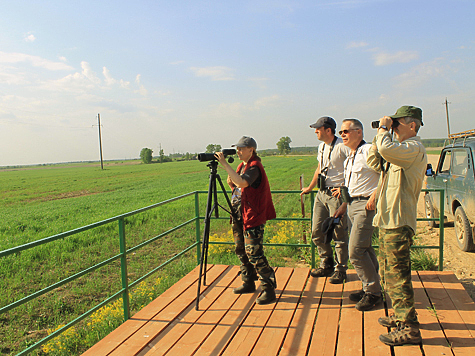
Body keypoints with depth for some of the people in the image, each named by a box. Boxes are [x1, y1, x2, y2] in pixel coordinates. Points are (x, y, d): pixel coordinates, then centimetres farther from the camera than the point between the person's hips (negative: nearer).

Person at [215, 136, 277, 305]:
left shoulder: (254, 167, -15)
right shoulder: (242, 166, 14)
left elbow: (242, 183, -34)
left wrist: (225, 164, -31)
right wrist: (231, 183, -2)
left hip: (253, 216, -10)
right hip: (239, 214, 10)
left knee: (254, 253, -11)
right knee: (241, 250, 15)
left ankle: (269, 289, -3)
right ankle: (249, 282, 28)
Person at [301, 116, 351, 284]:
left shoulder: (342, 146, -13)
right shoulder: (322, 146, 15)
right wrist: (309, 188, 35)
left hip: (337, 193, -8)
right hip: (322, 193, 8)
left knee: (339, 233, -1)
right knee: (317, 232, 9)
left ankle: (340, 270, 13)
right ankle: (327, 264, 26)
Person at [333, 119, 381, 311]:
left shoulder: (369, 150, -12)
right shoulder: (350, 157, 18)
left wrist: (374, 196, -23)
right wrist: (344, 205, 22)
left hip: (365, 204, -9)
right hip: (353, 204, 9)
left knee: (356, 251, -11)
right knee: (365, 248, 15)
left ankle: (372, 292, 3)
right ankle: (371, 288, 26)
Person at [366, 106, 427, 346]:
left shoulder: (414, 148, -14)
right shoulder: (401, 149, 17)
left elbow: (386, 148, -34)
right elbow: (374, 161, 20)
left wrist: (383, 129, -14)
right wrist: (381, 132, 10)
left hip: (398, 222, -10)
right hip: (387, 220, 10)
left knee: (397, 275, -6)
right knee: (388, 272, 19)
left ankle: (409, 328, 3)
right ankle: (401, 316, 32)